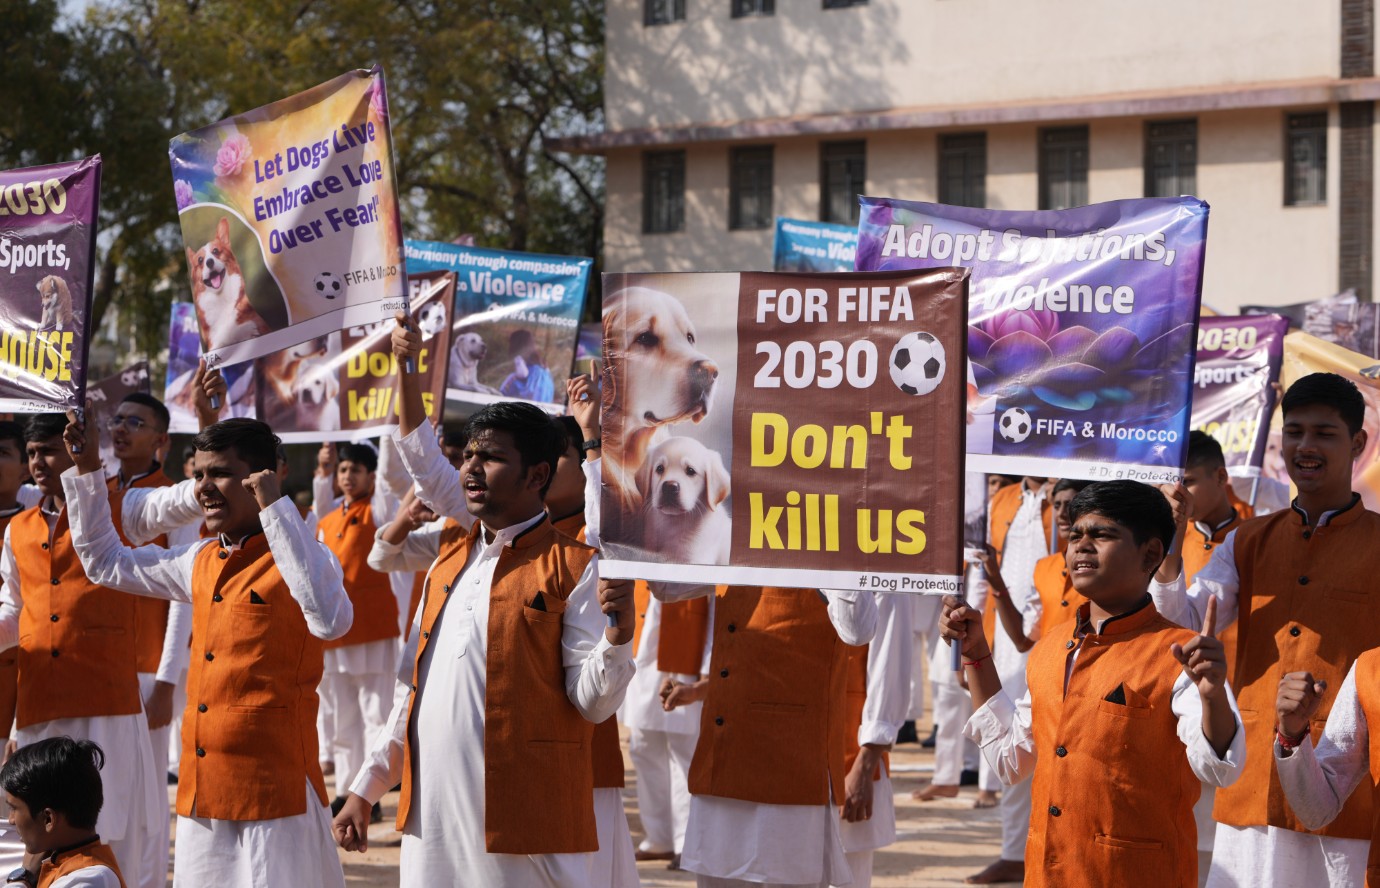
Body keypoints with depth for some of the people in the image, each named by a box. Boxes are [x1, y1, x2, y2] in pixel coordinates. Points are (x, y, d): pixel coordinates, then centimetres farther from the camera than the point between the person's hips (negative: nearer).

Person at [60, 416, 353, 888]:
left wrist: (278, 509, -27)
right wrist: (85, 472, 21)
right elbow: (105, 561, 29)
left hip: (272, 790, -7)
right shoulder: (200, 562, 14)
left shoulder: (297, 558, -9)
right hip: (201, 791, 7)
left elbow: (331, 620, -31)